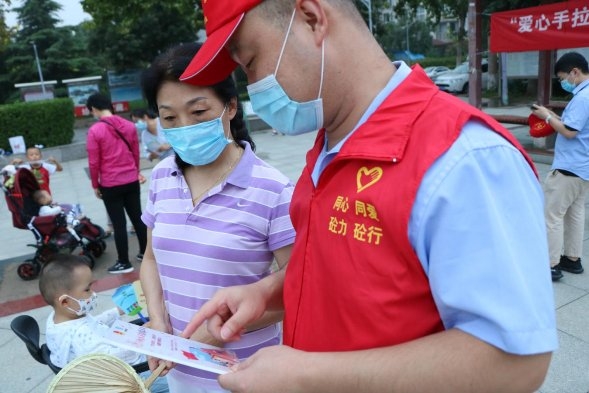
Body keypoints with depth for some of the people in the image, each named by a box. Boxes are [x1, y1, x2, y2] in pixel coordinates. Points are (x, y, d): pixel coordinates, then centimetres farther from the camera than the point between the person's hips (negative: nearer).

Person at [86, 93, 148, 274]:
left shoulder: (95, 130, -13)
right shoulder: (129, 125, 1)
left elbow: (94, 162, -10)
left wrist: (95, 185, 3)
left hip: (110, 185, -4)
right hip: (132, 181, 5)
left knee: (119, 223, 4)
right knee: (137, 217, 15)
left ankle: (124, 263, 14)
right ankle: (145, 253, 26)